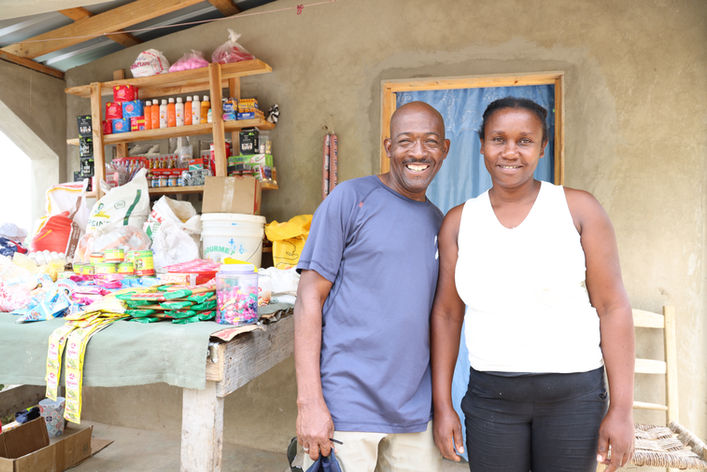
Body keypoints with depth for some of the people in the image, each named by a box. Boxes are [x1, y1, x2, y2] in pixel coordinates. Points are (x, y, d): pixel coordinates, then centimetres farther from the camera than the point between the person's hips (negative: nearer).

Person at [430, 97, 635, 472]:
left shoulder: (578, 208, -5)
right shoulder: (459, 222, 0)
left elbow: (613, 307, -5)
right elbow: (446, 314, 2)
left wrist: (622, 409, -7)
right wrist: (442, 405, 1)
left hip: (574, 394, -1)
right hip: (490, 395, 1)